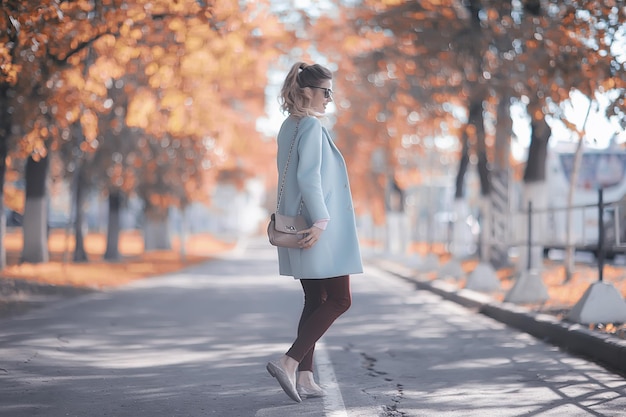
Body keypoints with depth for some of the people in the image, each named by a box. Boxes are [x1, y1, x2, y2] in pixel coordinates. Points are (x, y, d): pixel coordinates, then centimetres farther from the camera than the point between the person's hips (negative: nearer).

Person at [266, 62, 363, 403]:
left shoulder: (288, 126, 15)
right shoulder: (311, 126, -13)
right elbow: (308, 177, -22)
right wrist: (321, 221, -23)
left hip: (301, 228, 9)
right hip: (320, 232, -9)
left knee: (316, 302, 12)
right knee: (339, 300, -4)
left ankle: (304, 376, 9)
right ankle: (288, 362, -13)